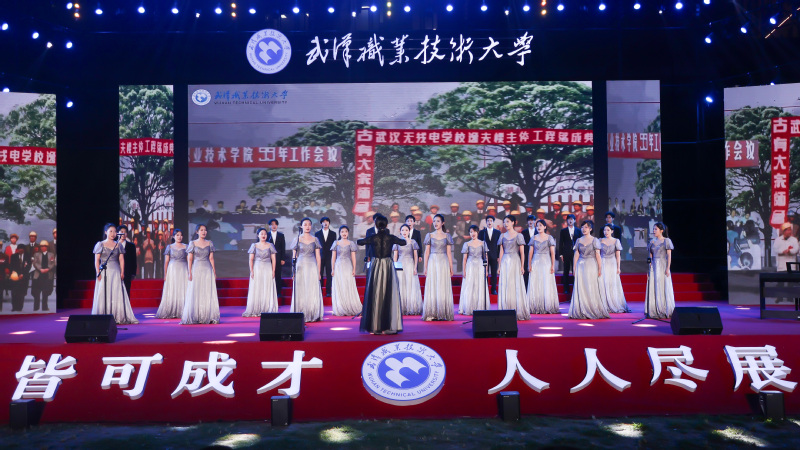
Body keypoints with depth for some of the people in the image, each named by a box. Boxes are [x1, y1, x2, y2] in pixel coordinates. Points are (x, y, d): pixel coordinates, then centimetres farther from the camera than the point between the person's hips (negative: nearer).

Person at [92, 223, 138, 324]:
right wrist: (98, 273, -7)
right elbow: (97, 260, 2)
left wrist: (122, 272, -3)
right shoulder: (100, 244, 6)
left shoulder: (119, 245, 11)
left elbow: (121, 260, 8)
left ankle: (118, 317, -1)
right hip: (104, 272, -2)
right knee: (104, 294, -3)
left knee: (117, 294, -3)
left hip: (116, 272, 2)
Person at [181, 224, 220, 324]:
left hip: (207, 270, 2)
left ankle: (208, 317, 5)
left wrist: (214, 272, 3)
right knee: (195, 294, -2)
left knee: (208, 294, 1)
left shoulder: (209, 243, 9)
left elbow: (211, 258, 8)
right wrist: (190, 273, -7)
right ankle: (194, 317, 3)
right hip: (196, 270, -2)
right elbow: (189, 259, 0)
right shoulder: (193, 243, 3)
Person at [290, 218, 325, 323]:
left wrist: (319, 272, 3)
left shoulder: (315, 240, 9)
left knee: (313, 292, -3)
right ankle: (301, 316, 3)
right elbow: (294, 257, 7)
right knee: (300, 292, -2)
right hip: (300, 267, -1)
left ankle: (313, 315, 2)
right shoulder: (297, 239, 6)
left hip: (312, 267, 1)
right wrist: (293, 272, 1)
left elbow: (318, 256, 9)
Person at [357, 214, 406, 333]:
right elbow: (403, 242, 15)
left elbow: (359, 242, 16)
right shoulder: (391, 237, -3)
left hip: (375, 267, 1)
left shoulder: (373, 238, -3)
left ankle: (374, 327, 7)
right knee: (389, 295, 3)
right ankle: (389, 326, 3)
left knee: (375, 295, 5)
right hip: (388, 266, 0)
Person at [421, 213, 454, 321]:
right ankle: (432, 314, 1)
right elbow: (427, 252, 7)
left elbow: (449, 253, 7)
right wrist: (425, 267, 1)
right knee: (432, 288, -1)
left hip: (444, 263, 0)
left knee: (443, 288, -1)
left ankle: (443, 313, 4)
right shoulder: (429, 235, 8)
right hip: (432, 263, 0)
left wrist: (451, 268, 3)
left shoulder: (447, 236, 7)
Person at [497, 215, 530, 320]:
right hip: (505, 262, 4)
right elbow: (501, 251, 12)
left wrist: (522, 266, -7)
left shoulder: (518, 235, 1)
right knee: (504, 287, 1)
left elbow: (522, 252, -1)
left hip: (515, 262, -4)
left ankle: (518, 312, 3)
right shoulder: (503, 236, 11)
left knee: (516, 286, -4)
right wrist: (499, 266, 8)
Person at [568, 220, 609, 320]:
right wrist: (574, 268, 4)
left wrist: (599, 268, -8)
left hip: (592, 266, -3)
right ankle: (582, 312, 6)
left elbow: (597, 255, -4)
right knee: (581, 289, 1)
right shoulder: (579, 241, 9)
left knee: (592, 289, -2)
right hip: (581, 266, 3)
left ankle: (594, 311, 5)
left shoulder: (595, 240, 0)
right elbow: (576, 255, 9)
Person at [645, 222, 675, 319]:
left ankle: (665, 312, 4)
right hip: (654, 267, 5)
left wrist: (667, 268, -13)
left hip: (663, 267, -4)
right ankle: (654, 312, 7)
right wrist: (649, 269, 8)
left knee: (664, 289, -3)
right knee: (653, 289, 2)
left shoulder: (666, 241, -1)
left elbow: (669, 256, -5)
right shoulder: (652, 242, 12)